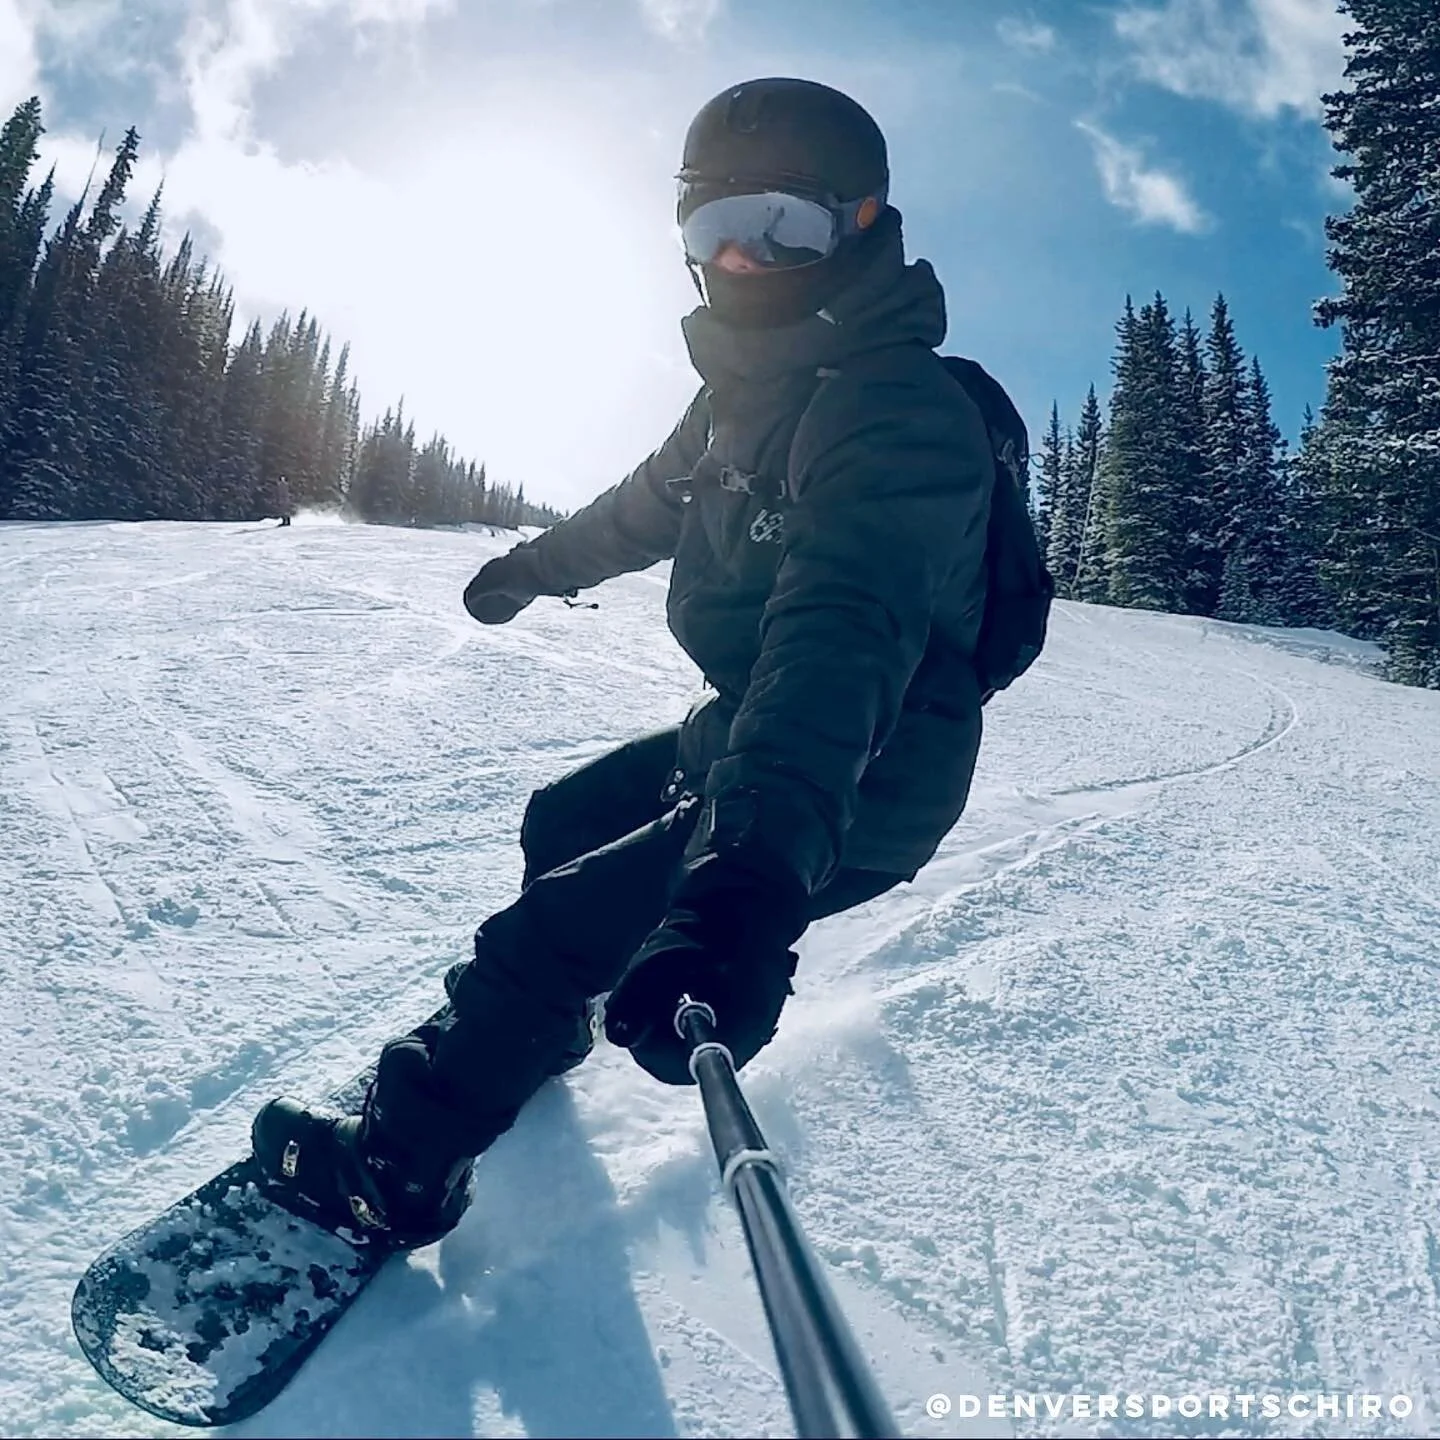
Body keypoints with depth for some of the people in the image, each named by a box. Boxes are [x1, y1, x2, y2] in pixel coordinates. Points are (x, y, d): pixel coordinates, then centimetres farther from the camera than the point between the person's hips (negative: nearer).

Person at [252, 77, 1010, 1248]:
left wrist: (752, 880, -56)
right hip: (745, 735, 9)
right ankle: (532, 1031, 46)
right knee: (561, 822, 21)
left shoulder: (899, 413, -25)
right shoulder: (749, 391, 6)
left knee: (549, 932, -10)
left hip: (851, 802, -9)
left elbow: (844, 636, -43)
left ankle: (396, 1172, 12)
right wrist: (539, 562, 39)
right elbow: (652, 503, 24)